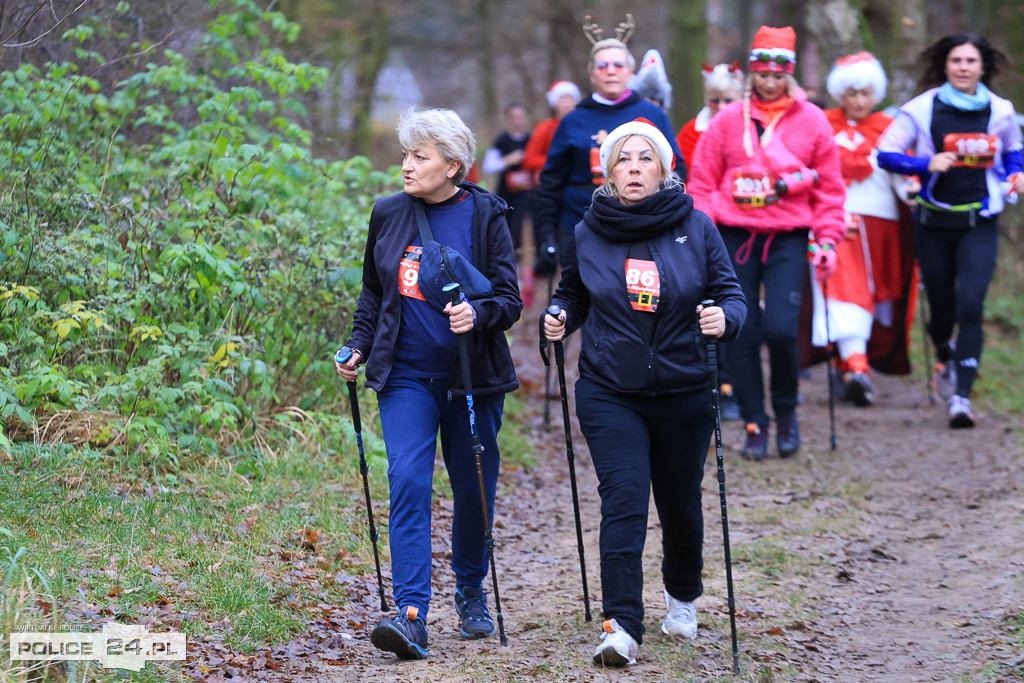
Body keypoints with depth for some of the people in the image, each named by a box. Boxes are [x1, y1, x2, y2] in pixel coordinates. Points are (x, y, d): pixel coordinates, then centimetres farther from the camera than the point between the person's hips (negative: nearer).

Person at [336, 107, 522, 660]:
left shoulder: (485, 216, -4)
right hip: (406, 375, 1)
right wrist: (358, 347, 6)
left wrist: (477, 314, -25)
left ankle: (471, 595, 32)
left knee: (473, 490, 9)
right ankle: (411, 615, -20)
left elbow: (509, 298, -5)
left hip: (472, 378, -1)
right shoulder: (388, 215, 5)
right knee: (408, 481, -15)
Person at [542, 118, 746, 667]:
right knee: (623, 500, -15)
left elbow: (731, 293, 0)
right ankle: (621, 626, -18)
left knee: (680, 503, 12)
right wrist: (560, 318, -7)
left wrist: (724, 318, -22)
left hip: (684, 394, 1)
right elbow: (572, 294, 15)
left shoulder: (696, 229, -2)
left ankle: (682, 595, 40)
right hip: (609, 394, 0)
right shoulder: (587, 234, 2)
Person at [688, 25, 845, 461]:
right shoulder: (727, 121, 5)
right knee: (742, 334, -1)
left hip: (788, 240, -1)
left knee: (781, 328, -15)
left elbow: (829, 188, 9)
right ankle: (755, 424, 11)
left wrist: (828, 240, 2)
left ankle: (786, 412, 10)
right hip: (735, 238, 1)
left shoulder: (812, 122, 5)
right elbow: (702, 182, 8)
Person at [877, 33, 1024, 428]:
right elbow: (885, 153, -5)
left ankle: (961, 397, -16)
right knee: (941, 307, 9)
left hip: (979, 224, 0)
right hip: (934, 223, 0)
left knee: (970, 306, -16)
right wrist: (926, 165, -21)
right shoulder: (922, 109, -4)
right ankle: (945, 358, 45)